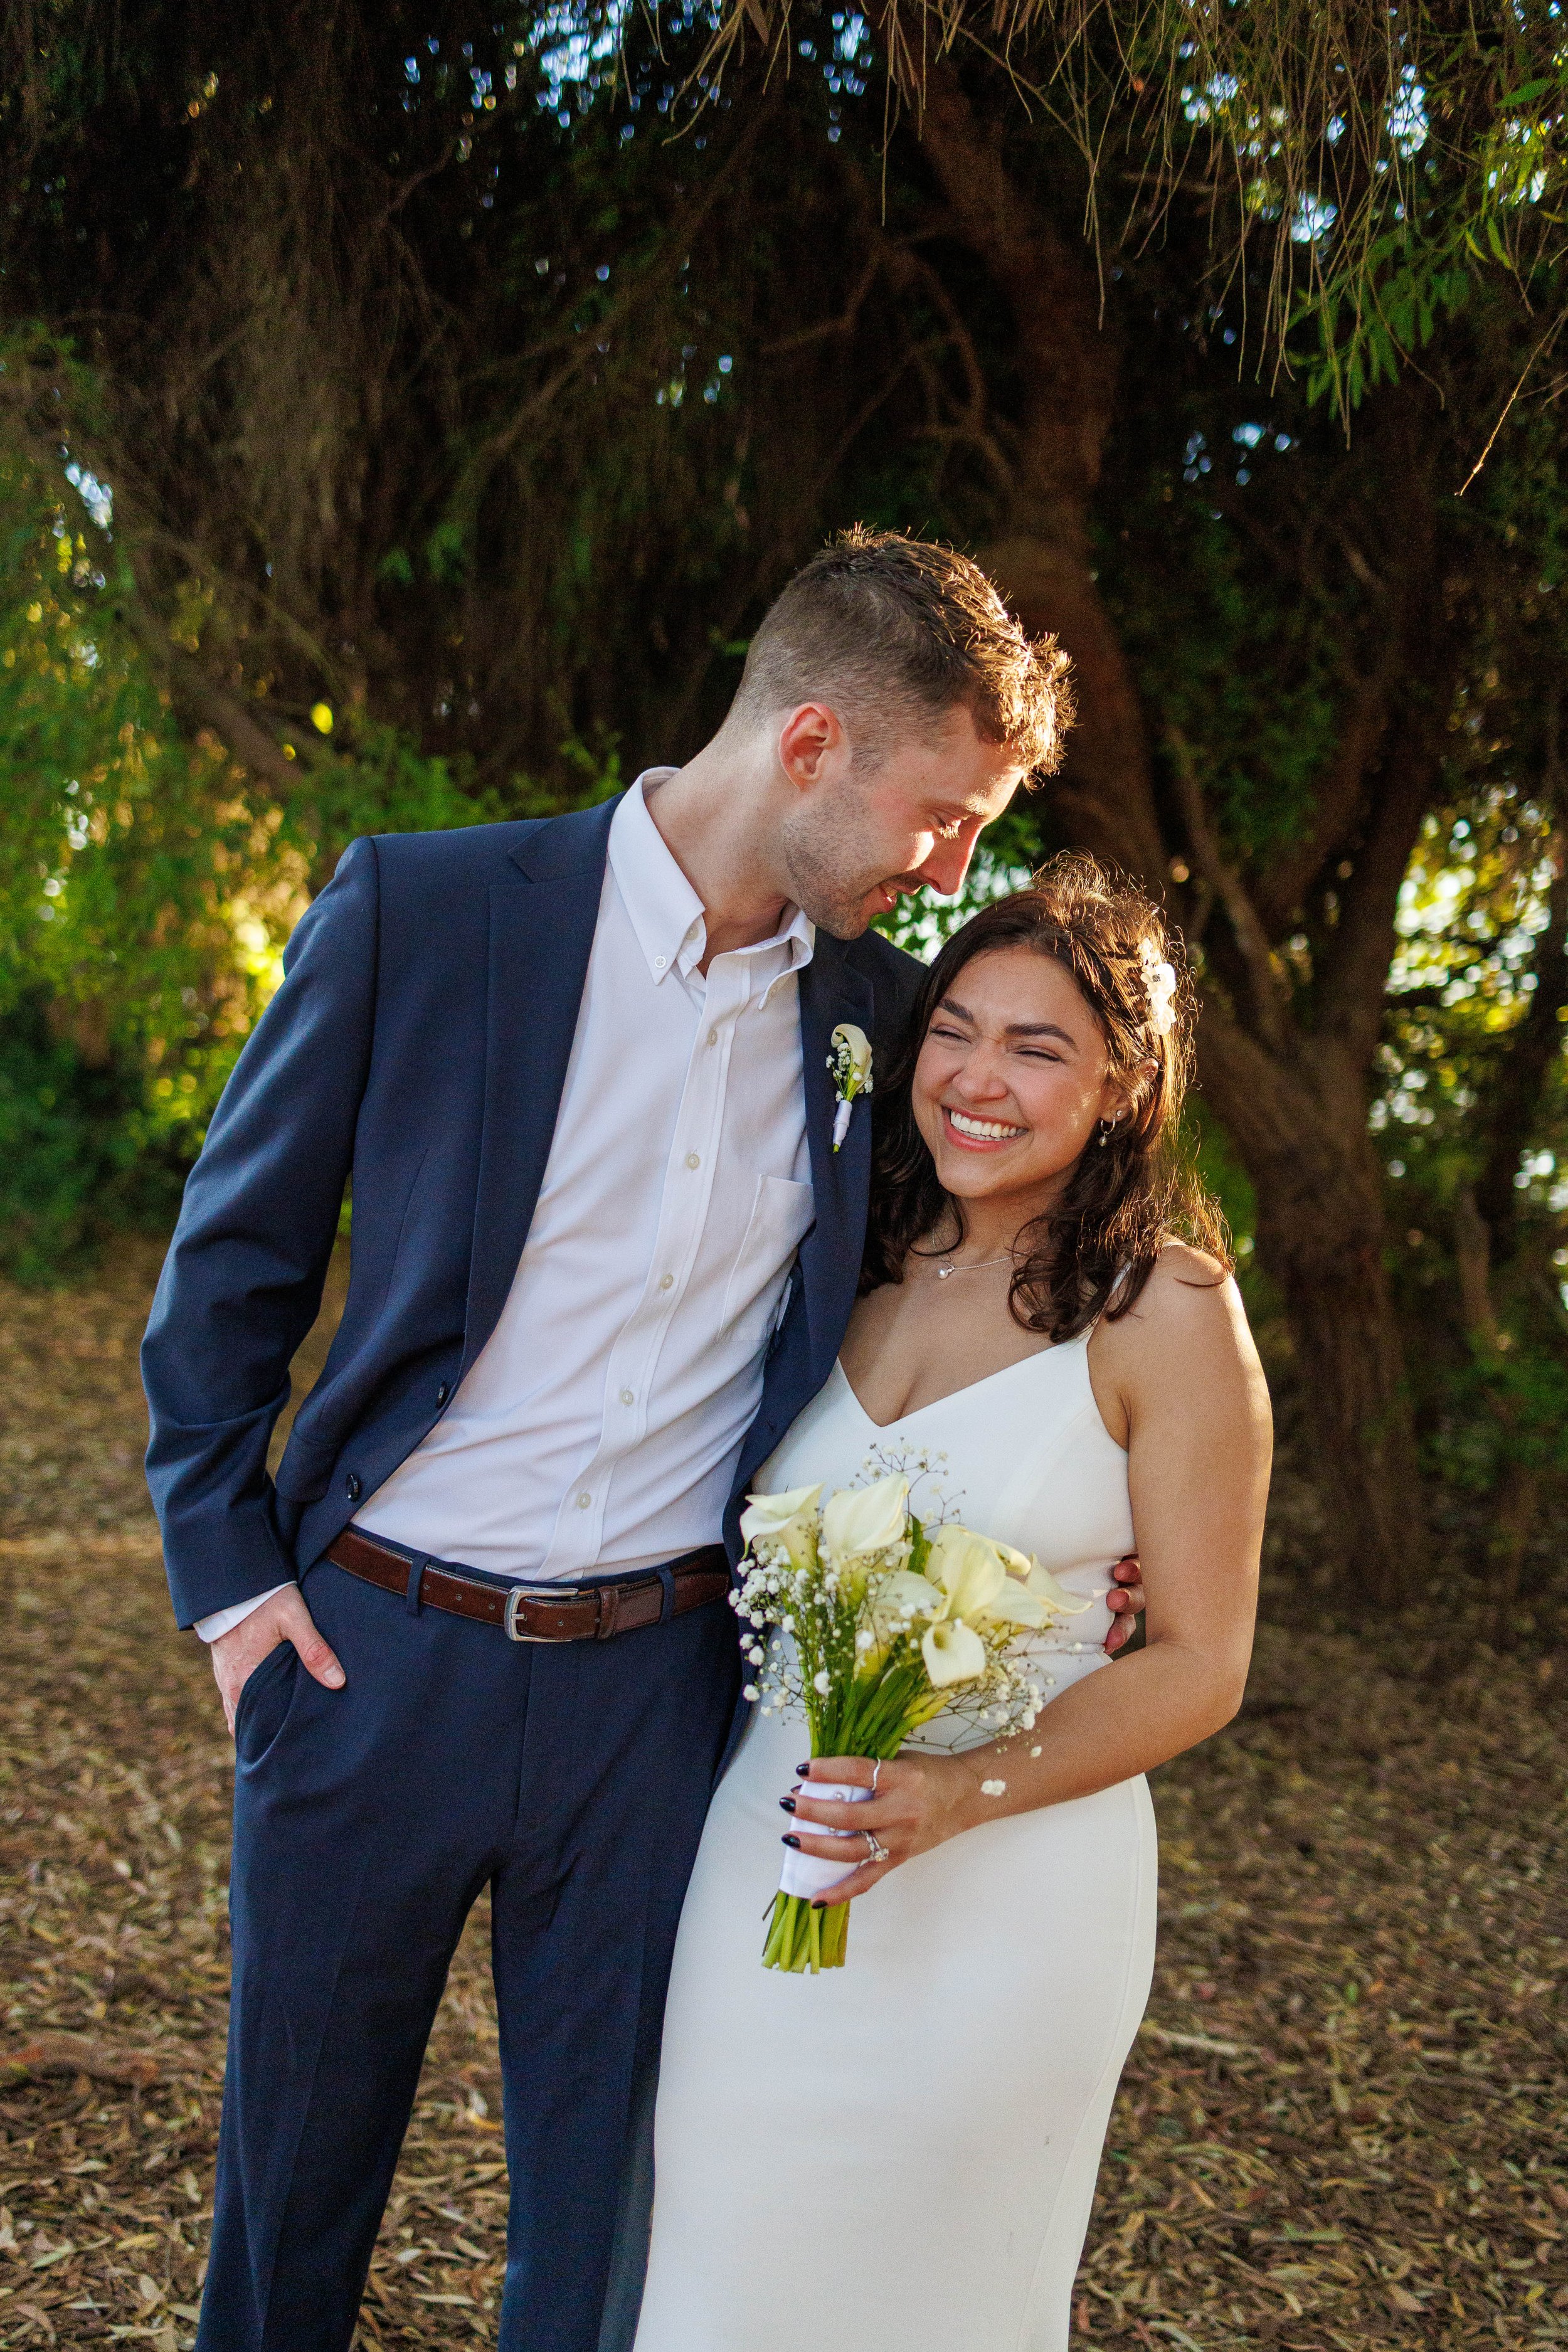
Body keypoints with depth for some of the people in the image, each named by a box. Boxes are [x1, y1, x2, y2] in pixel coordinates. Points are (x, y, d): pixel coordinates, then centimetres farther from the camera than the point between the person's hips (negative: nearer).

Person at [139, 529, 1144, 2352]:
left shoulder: (872, 1006, -1)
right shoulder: (421, 910, -11)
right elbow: (233, 1257, -2)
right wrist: (227, 1570, -5)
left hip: (661, 1682, 2)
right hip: (369, 1653, -1)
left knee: (604, 2179, 16)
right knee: (300, 2147, 20)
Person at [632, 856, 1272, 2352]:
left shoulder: (1167, 1313, -12)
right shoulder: (853, 1264, 2)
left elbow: (1197, 1669, -10)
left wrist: (964, 1793, -23)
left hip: (1000, 1884, -4)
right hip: (769, 1841, 4)